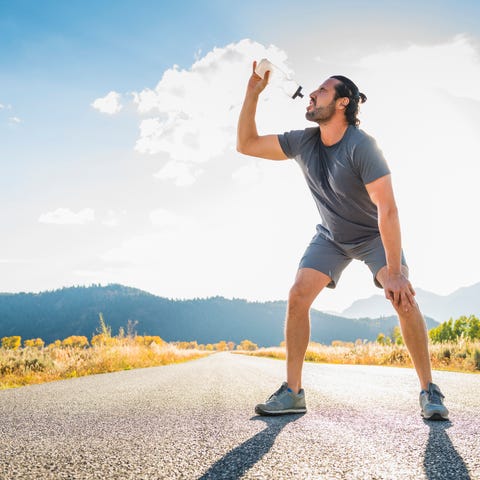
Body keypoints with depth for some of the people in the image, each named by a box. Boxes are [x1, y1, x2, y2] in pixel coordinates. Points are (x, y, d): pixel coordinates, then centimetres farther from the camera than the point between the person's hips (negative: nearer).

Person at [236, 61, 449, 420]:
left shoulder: (361, 146, -30)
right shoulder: (303, 142, -12)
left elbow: (387, 209, -33)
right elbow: (246, 144, -6)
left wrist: (394, 272, -36)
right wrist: (253, 93, -16)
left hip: (374, 235, -4)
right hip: (331, 237, 5)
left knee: (403, 296, -24)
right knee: (298, 296, -13)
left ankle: (429, 391, -9)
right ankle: (292, 392, -6)